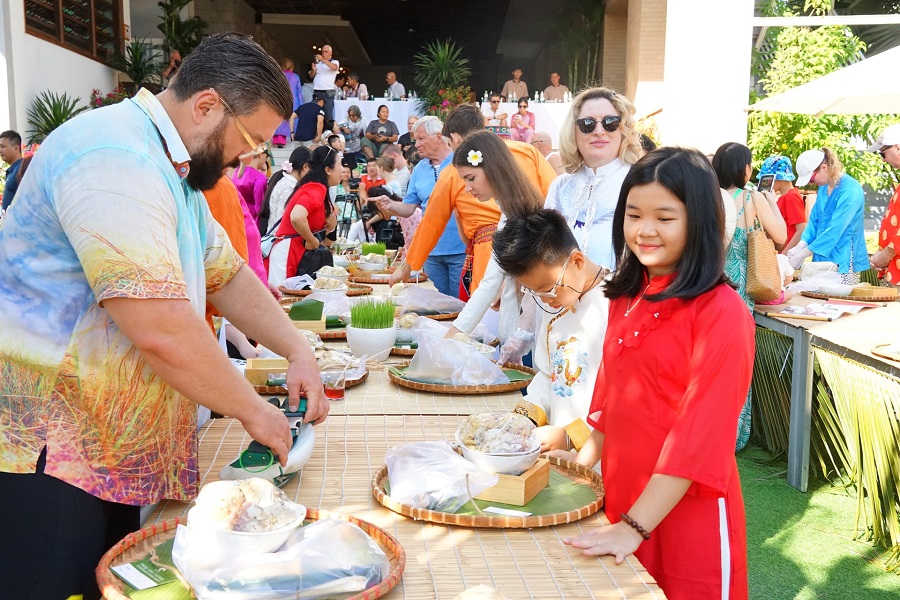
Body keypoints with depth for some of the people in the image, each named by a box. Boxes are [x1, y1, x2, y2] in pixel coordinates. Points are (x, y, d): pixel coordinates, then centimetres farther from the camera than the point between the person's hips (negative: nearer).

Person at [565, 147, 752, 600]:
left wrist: (635, 526, -20)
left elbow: (699, 432, -19)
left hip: (687, 511, -6)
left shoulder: (721, 312, -16)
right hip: (621, 500, 6)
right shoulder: (627, 299, 6)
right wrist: (581, 465, 5)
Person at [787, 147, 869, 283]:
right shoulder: (823, 188, 10)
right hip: (822, 259, 7)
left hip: (843, 262, -7)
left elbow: (834, 230, -21)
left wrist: (802, 254, -20)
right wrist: (801, 245, -5)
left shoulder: (850, 190, -15)